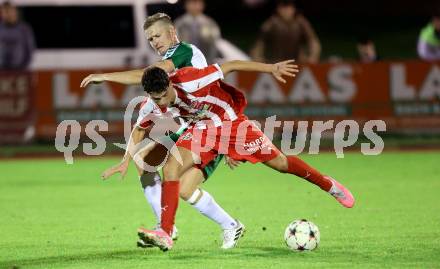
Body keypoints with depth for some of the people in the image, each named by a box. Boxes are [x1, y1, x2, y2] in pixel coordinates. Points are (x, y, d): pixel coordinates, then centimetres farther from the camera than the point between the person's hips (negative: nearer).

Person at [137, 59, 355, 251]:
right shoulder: (152, 105, -18)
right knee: (170, 168, -20)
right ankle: (165, 234, -19)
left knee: (279, 163, 3)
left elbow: (230, 66, -28)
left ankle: (329, 185, 27)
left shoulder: (187, 81, -35)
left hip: (230, 121, -4)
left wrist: (271, 68, -28)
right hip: (202, 129, 4)